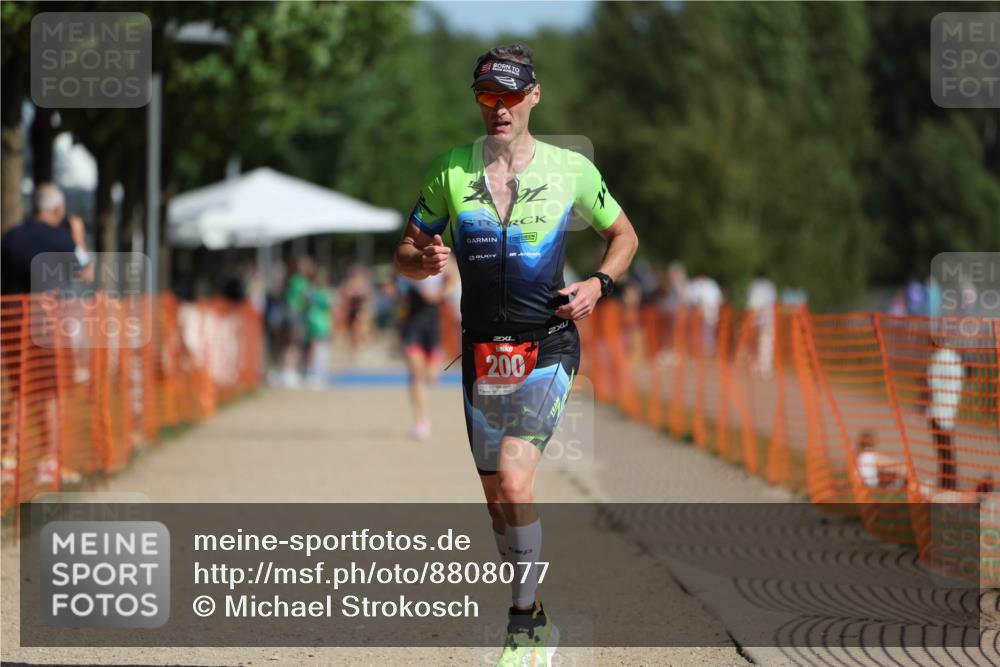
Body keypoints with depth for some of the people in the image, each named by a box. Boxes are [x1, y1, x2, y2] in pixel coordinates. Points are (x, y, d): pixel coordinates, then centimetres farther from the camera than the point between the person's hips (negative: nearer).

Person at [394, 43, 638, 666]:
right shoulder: (450, 171, 3)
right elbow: (405, 254, 11)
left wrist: (600, 284, -5)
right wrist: (426, 259, -13)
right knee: (498, 500, 8)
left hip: (548, 349, -3)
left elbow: (624, 234, 15)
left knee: (513, 480, -21)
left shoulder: (571, 169, 0)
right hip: (482, 353, 3)